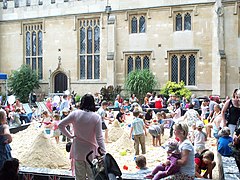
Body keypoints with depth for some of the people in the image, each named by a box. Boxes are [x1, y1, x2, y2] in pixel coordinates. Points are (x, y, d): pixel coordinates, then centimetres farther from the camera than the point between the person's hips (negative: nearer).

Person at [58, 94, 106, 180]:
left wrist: (70, 135, 7)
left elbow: (60, 125, -2)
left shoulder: (75, 114, -7)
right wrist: (104, 153, -8)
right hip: (91, 151, -2)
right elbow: (99, 138, -13)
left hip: (78, 151, 2)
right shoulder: (96, 117, -13)